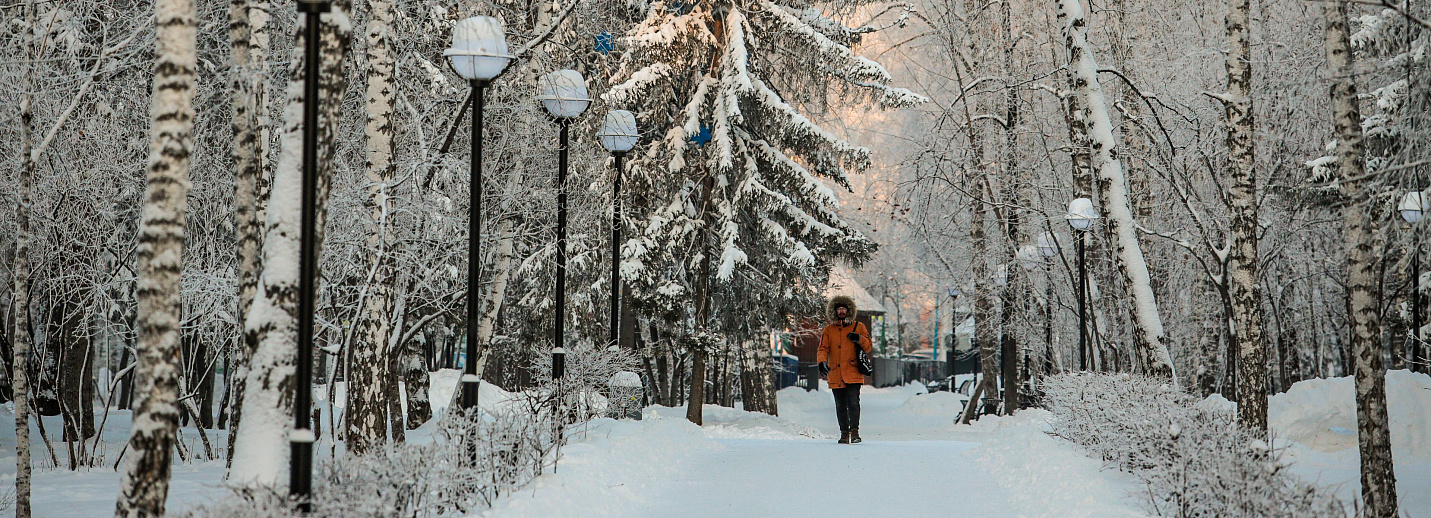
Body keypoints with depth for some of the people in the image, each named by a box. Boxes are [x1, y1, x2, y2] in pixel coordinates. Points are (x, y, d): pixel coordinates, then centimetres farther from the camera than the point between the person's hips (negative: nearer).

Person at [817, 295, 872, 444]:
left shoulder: (858, 327, 9)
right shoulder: (828, 330, 11)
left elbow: (868, 347, 10)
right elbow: (823, 349, 4)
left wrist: (859, 339, -10)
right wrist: (822, 362, -16)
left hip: (853, 374, -2)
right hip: (835, 374, 2)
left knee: (853, 403, -14)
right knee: (840, 406, 5)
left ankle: (855, 431, -8)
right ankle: (844, 433, 12)